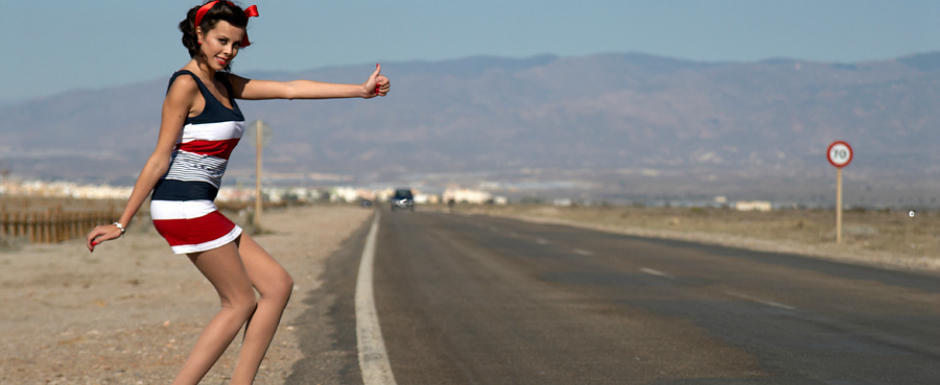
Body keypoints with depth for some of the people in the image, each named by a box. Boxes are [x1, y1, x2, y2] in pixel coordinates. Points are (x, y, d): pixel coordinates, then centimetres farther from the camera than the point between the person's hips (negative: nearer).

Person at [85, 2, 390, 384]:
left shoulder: (223, 83, 15)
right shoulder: (186, 84, -11)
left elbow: (290, 89, 14)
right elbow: (159, 159, -13)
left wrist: (360, 90, 11)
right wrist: (122, 223, -11)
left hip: (199, 208, 9)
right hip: (183, 206, -9)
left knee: (278, 285, 8)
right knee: (241, 303, 0)